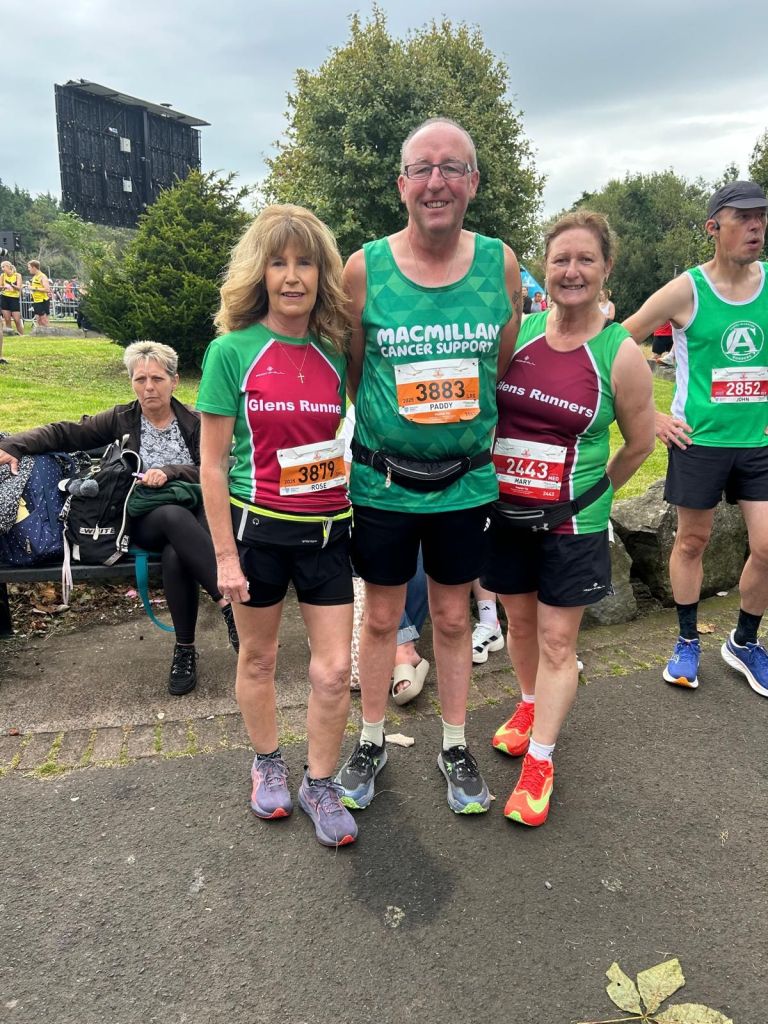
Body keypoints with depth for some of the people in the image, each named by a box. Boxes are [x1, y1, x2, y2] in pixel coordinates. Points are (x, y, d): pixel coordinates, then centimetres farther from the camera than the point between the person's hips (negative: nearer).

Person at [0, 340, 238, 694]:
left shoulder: (194, 423, 8)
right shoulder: (121, 419, 11)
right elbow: (65, 433, 8)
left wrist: (171, 472, -18)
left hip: (193, 513, 0)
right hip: (143, 521, 0)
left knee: (176, 556, -35)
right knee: (175, 516, -37)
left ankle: (185, 649, -21)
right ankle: (228, 600, -35)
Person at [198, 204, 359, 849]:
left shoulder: (334, 353, 2)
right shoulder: (232, 350, -9)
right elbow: (213, 464, -7)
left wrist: (359, 516, 7)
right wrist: (226, 554, -8)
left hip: (326, 529, 3)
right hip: (258, 527, -2)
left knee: (334, 669, 4)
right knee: (258, 657, 16)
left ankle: (320, 786, 26)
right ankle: (268, 765, 40)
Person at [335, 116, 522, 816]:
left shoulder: (501, 264, -3)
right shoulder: (364, 268, -8)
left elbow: (508, 370, 8)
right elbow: (350, 374, 2)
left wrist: (474, 428, 9)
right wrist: (390, 427, 2)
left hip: (466, 480, 1)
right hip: (382, 481, -1)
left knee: (453, 617, 15)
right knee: (382, 616, 13)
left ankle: (456, 746, 35)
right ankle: (372, 742, 35)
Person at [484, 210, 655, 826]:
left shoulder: (620, 354, -10)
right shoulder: (517, 332, -2)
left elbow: (639, 444, 2)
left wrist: (595, 492, 11)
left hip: (570, 521, -3)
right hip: (504, 510, 3)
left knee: (557, 639, 4)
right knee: (520, 620, 18)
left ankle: (540, 760, 19)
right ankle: (530, 704, 44)